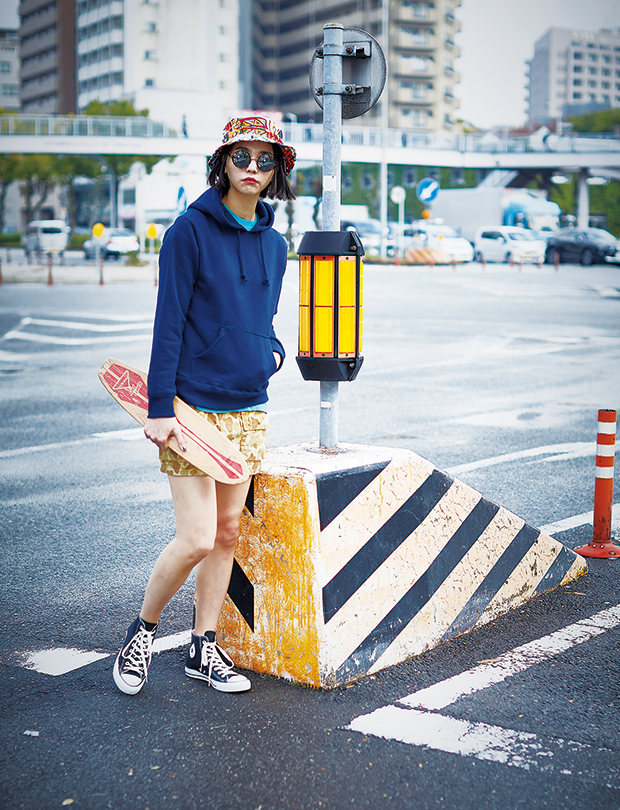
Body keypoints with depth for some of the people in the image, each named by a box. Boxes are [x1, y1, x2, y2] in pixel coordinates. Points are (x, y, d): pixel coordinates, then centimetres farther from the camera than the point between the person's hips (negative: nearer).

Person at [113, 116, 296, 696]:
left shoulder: (274, 244, 11)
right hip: (192, 408, -6)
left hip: (248, 411, 6)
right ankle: (142, 631, 15)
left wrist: (273, 351, 0)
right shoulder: (190, 230, -7)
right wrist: (160, 408, -15)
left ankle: (204, 648, 23)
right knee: (197, 539, -10)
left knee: (228, 534, 10)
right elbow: (169, 323, -10)